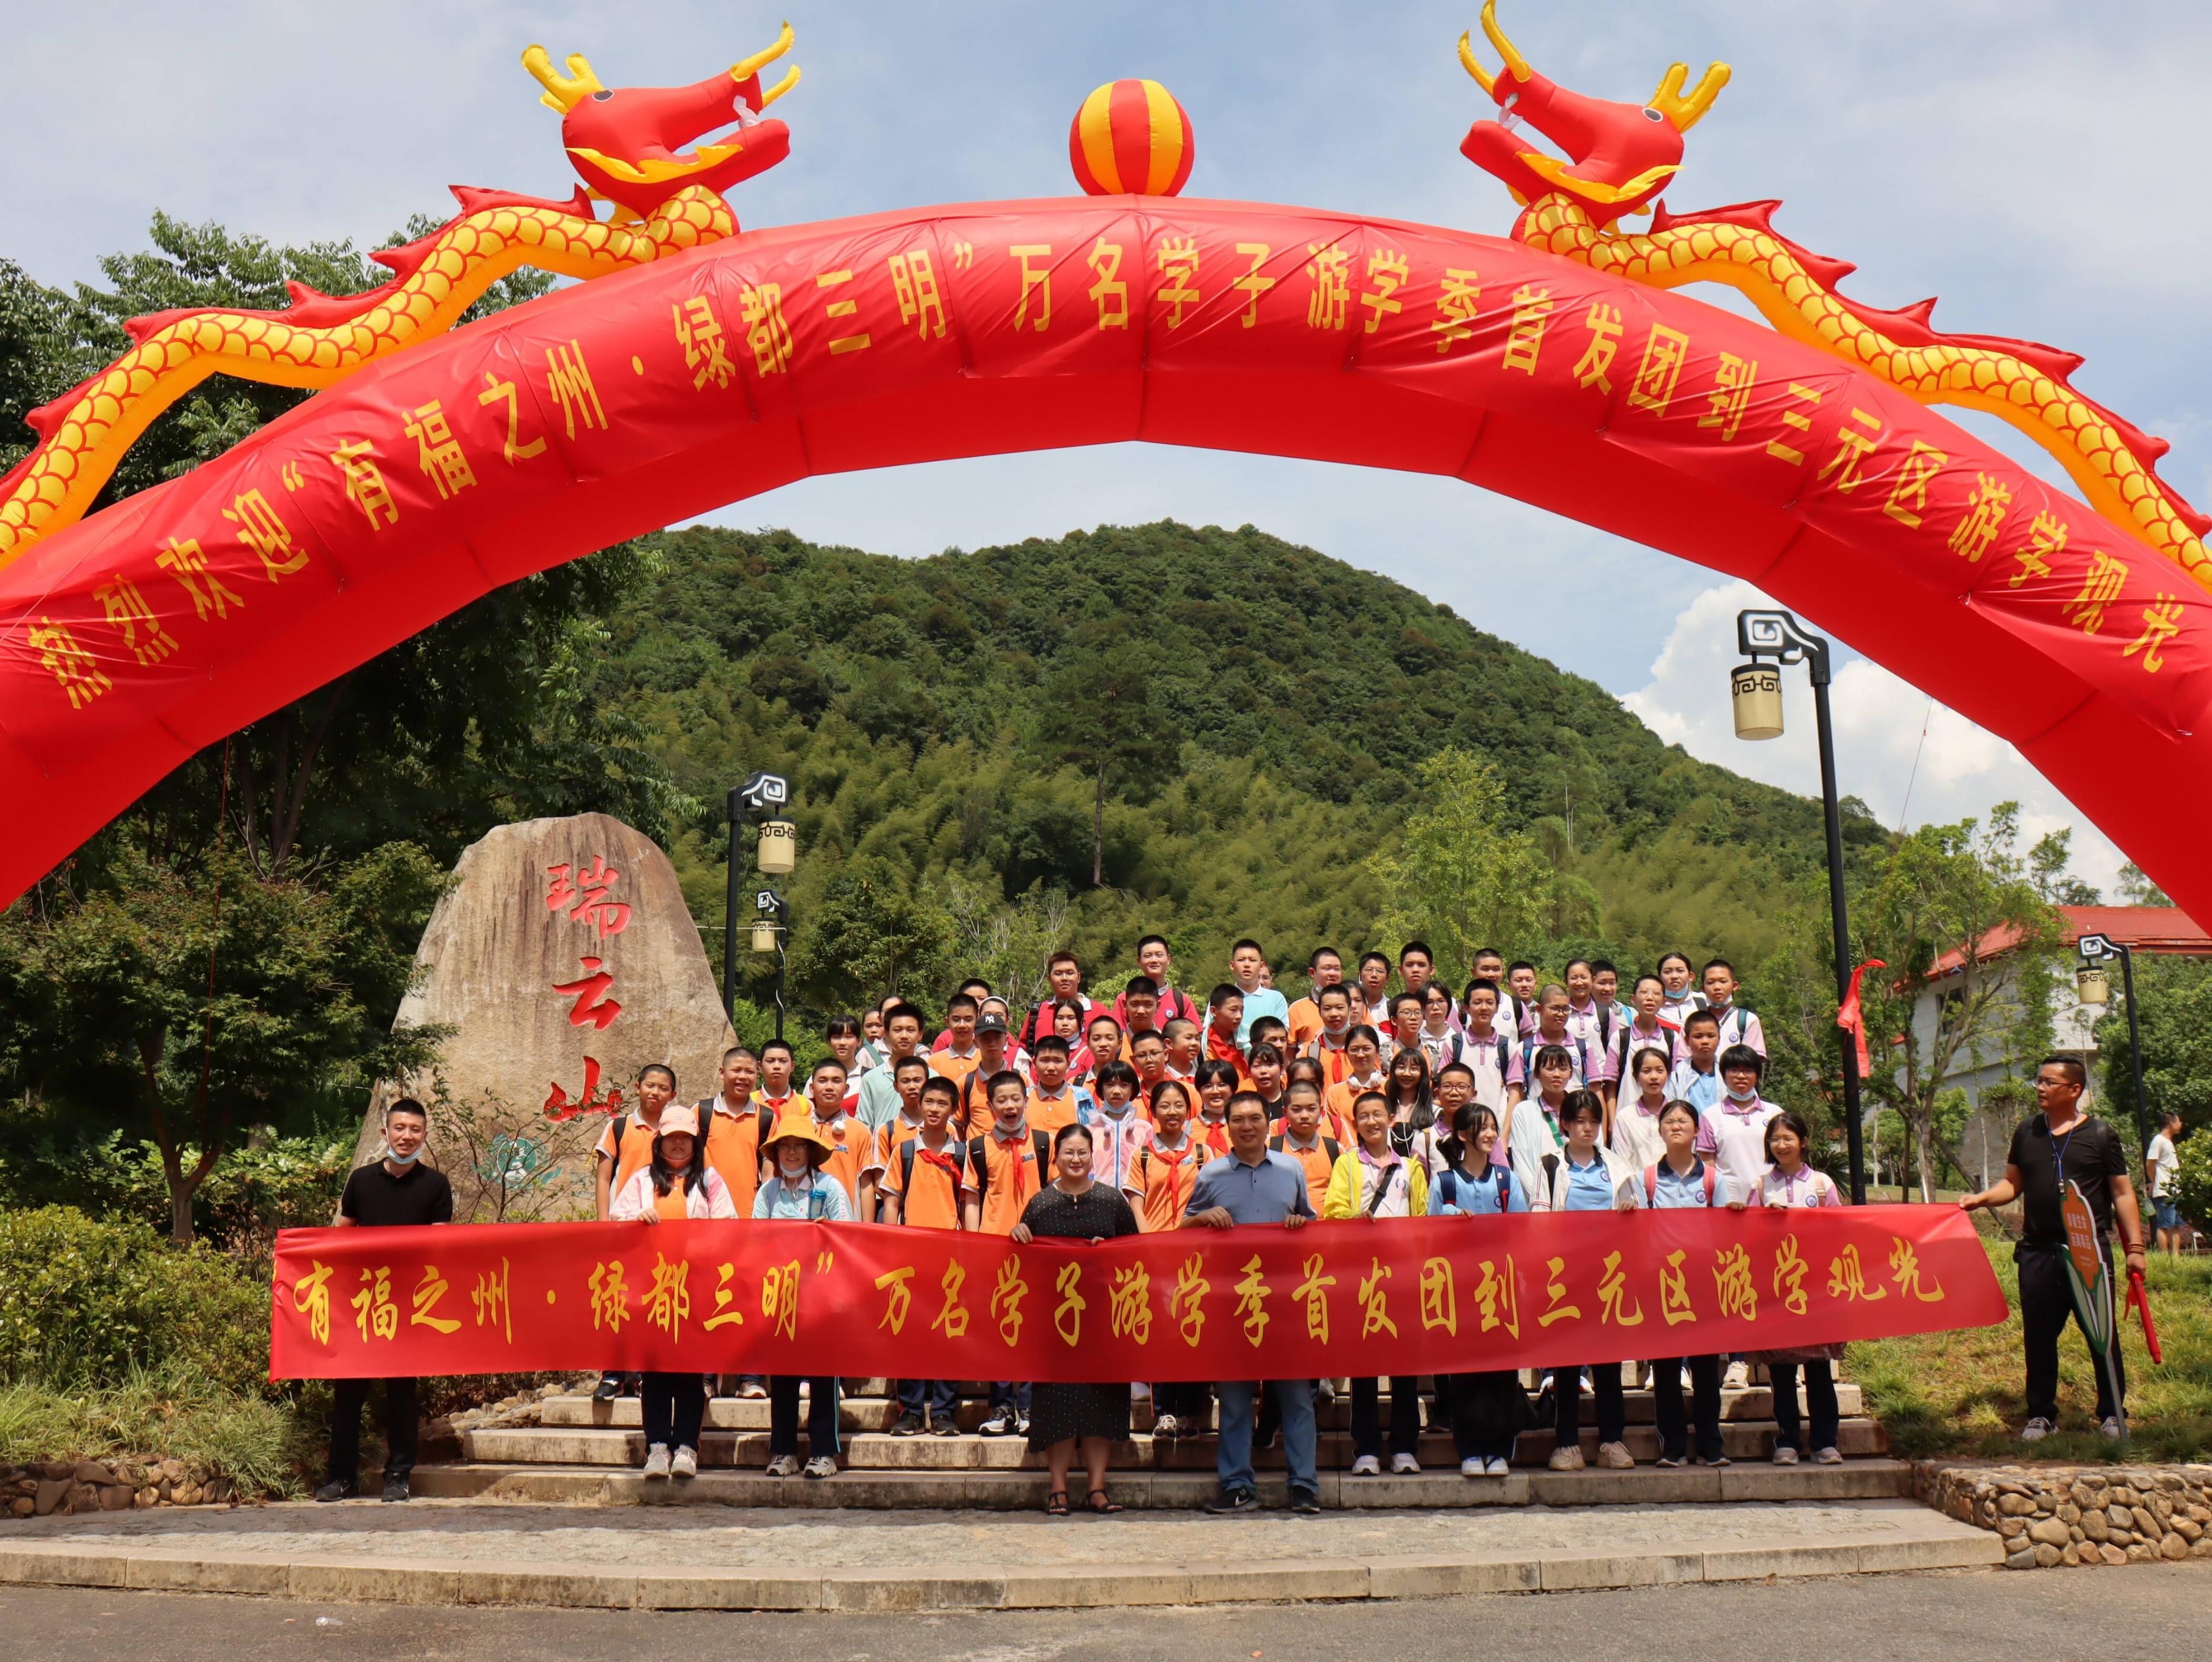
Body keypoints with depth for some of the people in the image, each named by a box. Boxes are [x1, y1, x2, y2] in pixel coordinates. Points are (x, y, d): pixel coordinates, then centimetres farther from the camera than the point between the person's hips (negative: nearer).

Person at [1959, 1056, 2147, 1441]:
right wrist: (1980, 1199, -4)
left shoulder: (2100, 1135, 0)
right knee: (2038, 1336, 6)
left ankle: (2112, 1413, 16)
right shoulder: (2027, 1132, 9)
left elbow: (2122, 1193, 2)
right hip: (2037, 1251, 3)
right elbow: (2012, 1184, 15)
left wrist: (2134, 1246, -4)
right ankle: (2041, 1414, 16)